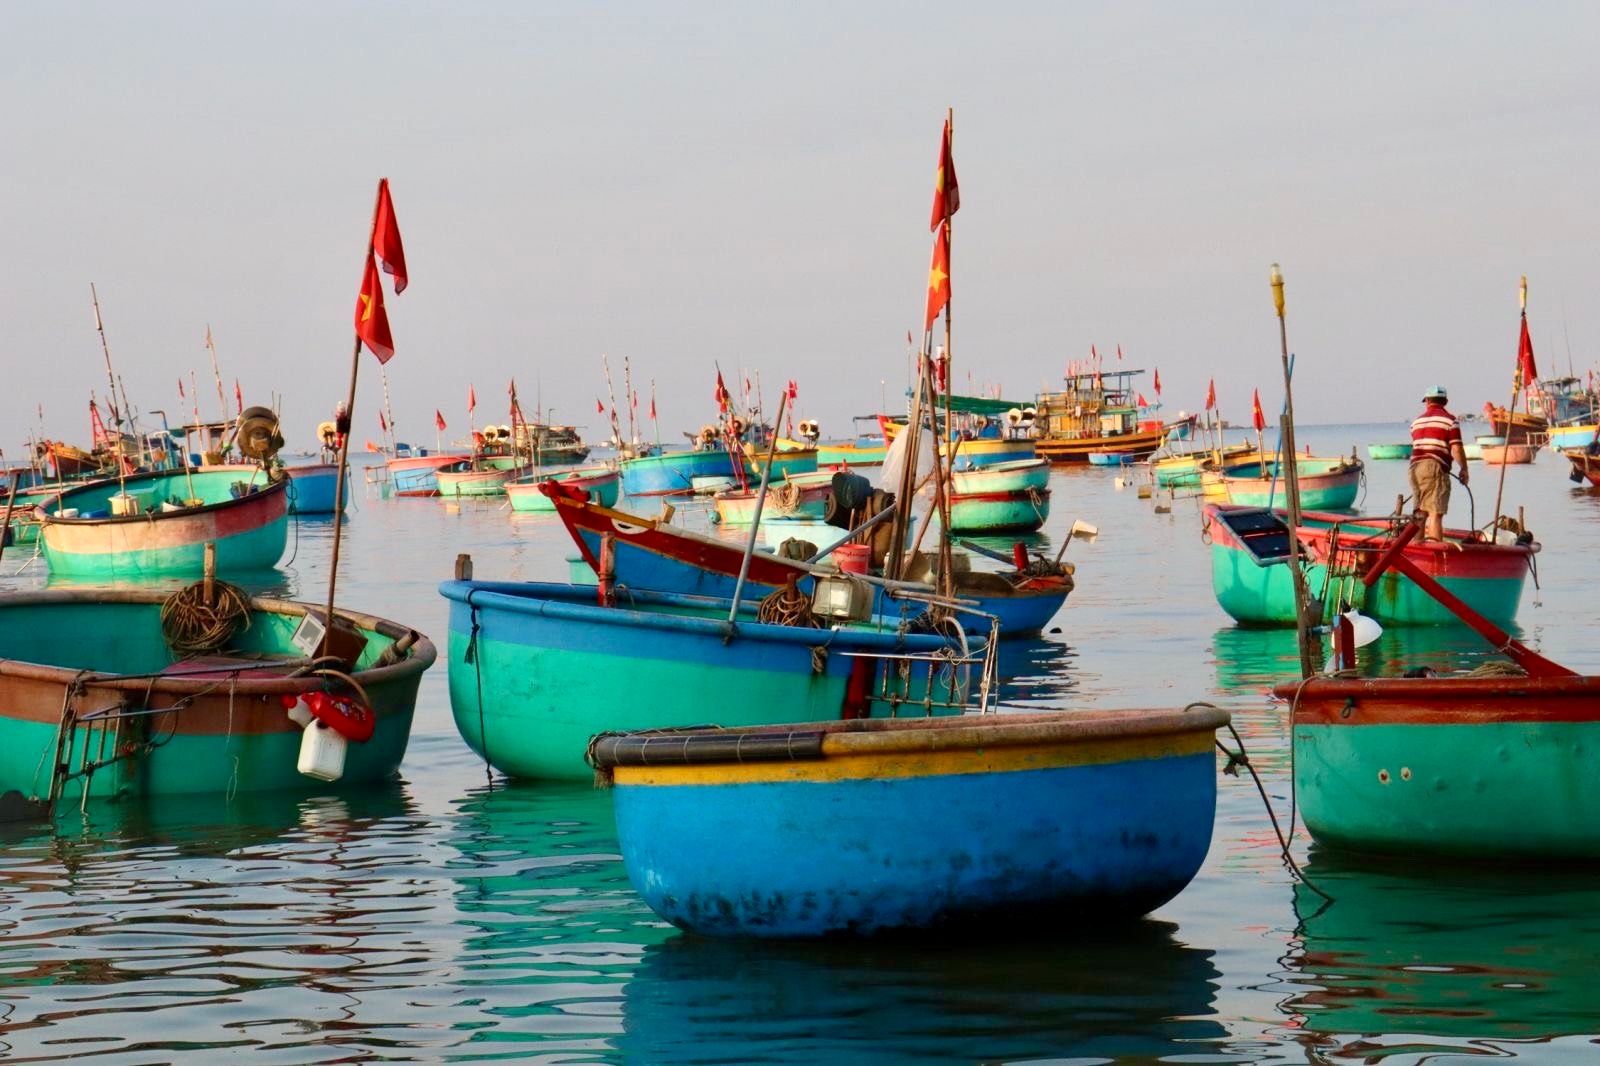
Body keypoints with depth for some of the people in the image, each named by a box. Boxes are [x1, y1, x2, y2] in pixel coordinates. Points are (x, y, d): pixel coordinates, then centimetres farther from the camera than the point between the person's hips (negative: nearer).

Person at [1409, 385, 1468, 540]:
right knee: (1435, 513, -8)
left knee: (1420, 512, 15)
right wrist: (1464, 469, 6)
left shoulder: (1417, 421, 17)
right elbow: (1456, 449, -6)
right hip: (1435, 468, -5)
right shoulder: (1449, 420, 0)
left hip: (1415, 467, 5)